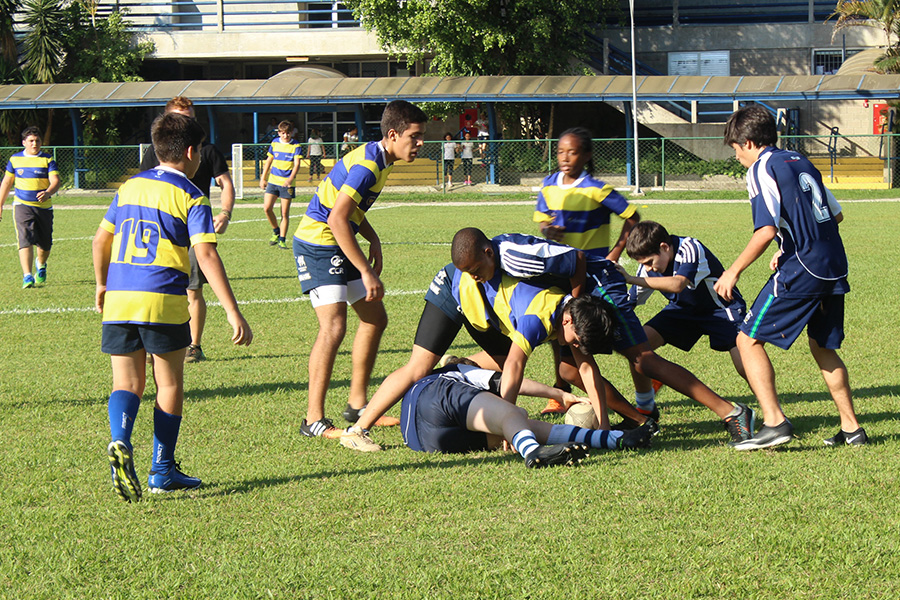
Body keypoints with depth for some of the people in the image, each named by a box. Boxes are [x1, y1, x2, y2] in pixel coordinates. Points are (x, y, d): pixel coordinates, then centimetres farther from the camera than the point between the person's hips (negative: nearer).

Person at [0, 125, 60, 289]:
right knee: (25, 240, -18)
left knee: (45, 244, 10)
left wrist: (48, 193, -32)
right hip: (22, 206, -1)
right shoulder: (15, 159, 5)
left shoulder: (47, 160, 0)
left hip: (44, 206, 1)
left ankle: (41, 266, 43)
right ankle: (27, 277, -23)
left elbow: (55, 181, -11)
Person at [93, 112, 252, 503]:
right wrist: (233, 312, -16)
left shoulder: (130, 187, 15)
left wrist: (102, 284, 38)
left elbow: (101, 239, 21)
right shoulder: (190, 198, -2)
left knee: (128, 382, 9)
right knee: (170, 383, 11)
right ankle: (162, 471, 13)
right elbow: (206, 255, -13)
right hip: (163, 300, -4)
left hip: (119, 297, 4)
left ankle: (120, 442, -20)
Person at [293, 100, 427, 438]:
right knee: (334, 325, -18)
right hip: (317, 244, -11)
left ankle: (358, 404, 24)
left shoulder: (380, 160, 9)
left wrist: (373, 240, 8)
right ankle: (313, 420, -16)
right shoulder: (367, 165, -22)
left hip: (339, 245, 11)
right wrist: (366, 272, -26)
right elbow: (337, 219, -28)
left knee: (375, 318, 14)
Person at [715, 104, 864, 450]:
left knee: (749, 340, -2)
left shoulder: (761, 169, -6)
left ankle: (775, 422, -13)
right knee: (823, 347, 21)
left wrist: (734, 271, -9)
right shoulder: (801, 163, 18)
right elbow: (836, 215, 23)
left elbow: (766, 230, -17)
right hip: (835, 267, 8)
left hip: (800, 271, -8)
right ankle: (851, 429, 21)